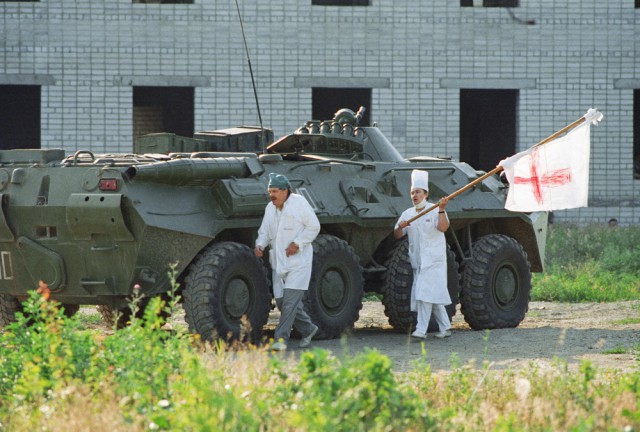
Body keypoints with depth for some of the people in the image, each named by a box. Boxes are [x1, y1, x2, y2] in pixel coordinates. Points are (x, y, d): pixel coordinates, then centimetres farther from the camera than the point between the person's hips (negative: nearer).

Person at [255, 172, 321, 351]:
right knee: (281, 300, 6)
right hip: (278, 261, 7)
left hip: (298, 261, -7)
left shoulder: (299, 203, -8)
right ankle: (308, 329, 24)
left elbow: (313, 227, -7)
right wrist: (260, 244, -6)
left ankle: (281, 338, -14)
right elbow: (264, 231, 15)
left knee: (290, 299, -14)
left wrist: (297, 243, -16)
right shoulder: (270, 208, 10)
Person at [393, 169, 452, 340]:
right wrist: (400, 227, -13)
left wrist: (441, 210, -31)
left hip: (433, 260, -6)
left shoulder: (434, 211, -5)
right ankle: (445, 327, 17)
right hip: (418, 260, 6)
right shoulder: (408, 214, 12)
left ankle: (421, 330, -18)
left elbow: (443, 227, -20)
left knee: (425, 293, -15)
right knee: (434, 295, 9)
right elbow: (397, 235, 9)